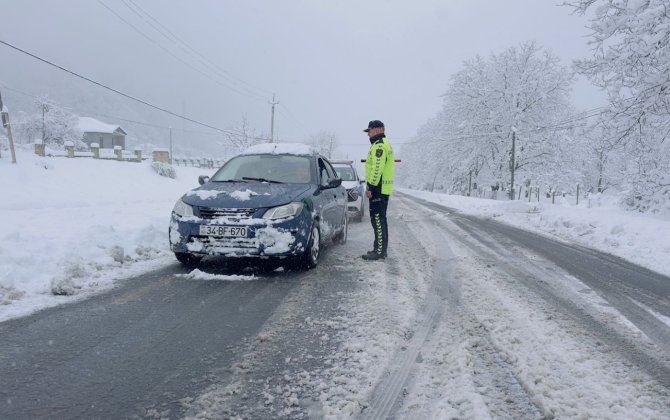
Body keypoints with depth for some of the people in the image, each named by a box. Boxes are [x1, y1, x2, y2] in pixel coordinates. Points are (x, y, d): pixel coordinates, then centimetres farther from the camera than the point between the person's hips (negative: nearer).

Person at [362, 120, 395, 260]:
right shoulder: (385, 144, 21)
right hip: (383, 189, 11)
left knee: (377, 220, -9)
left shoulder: (379, 145, -14)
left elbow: (377, 168, -22)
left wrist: (371, 187, -21)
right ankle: (381, 249, 21)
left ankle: (379, 252, -8)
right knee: (380, 220, 15)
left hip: (378, 189, -11)